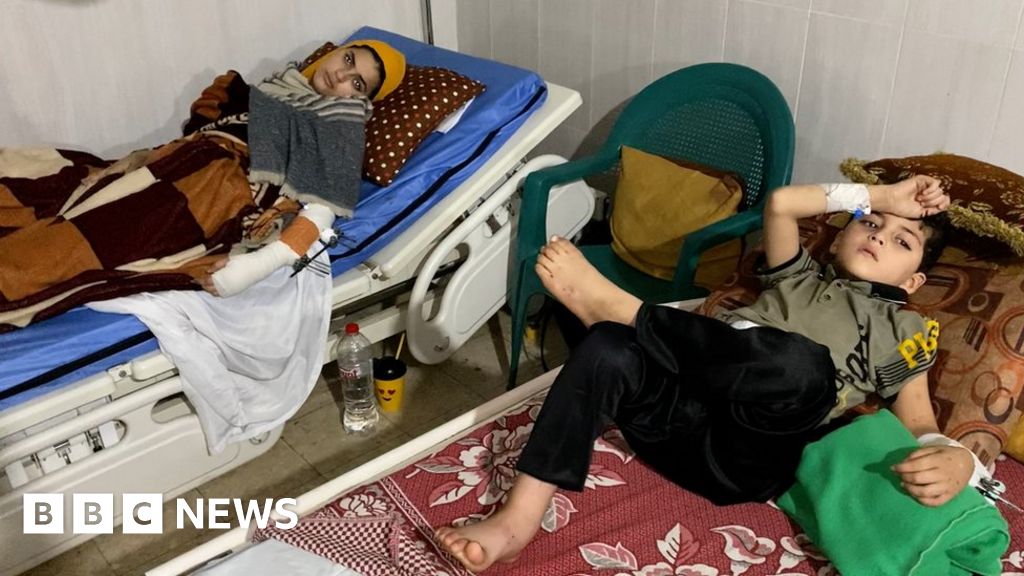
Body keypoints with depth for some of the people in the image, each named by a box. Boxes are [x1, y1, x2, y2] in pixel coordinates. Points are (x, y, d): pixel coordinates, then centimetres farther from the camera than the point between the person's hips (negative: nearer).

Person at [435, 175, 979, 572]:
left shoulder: (903, 333, 21)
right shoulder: (801, 275, 28)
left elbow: (922, 428, 9)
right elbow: (780, 203, 10)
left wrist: (954, 458, -15)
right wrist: (877, 196, 18)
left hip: (744, 457, -3)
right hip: (678, 414, 3)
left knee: (802, 364, -36)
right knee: (607, 349, -29)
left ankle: (613, 304, -22)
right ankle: (517, 519, -27)